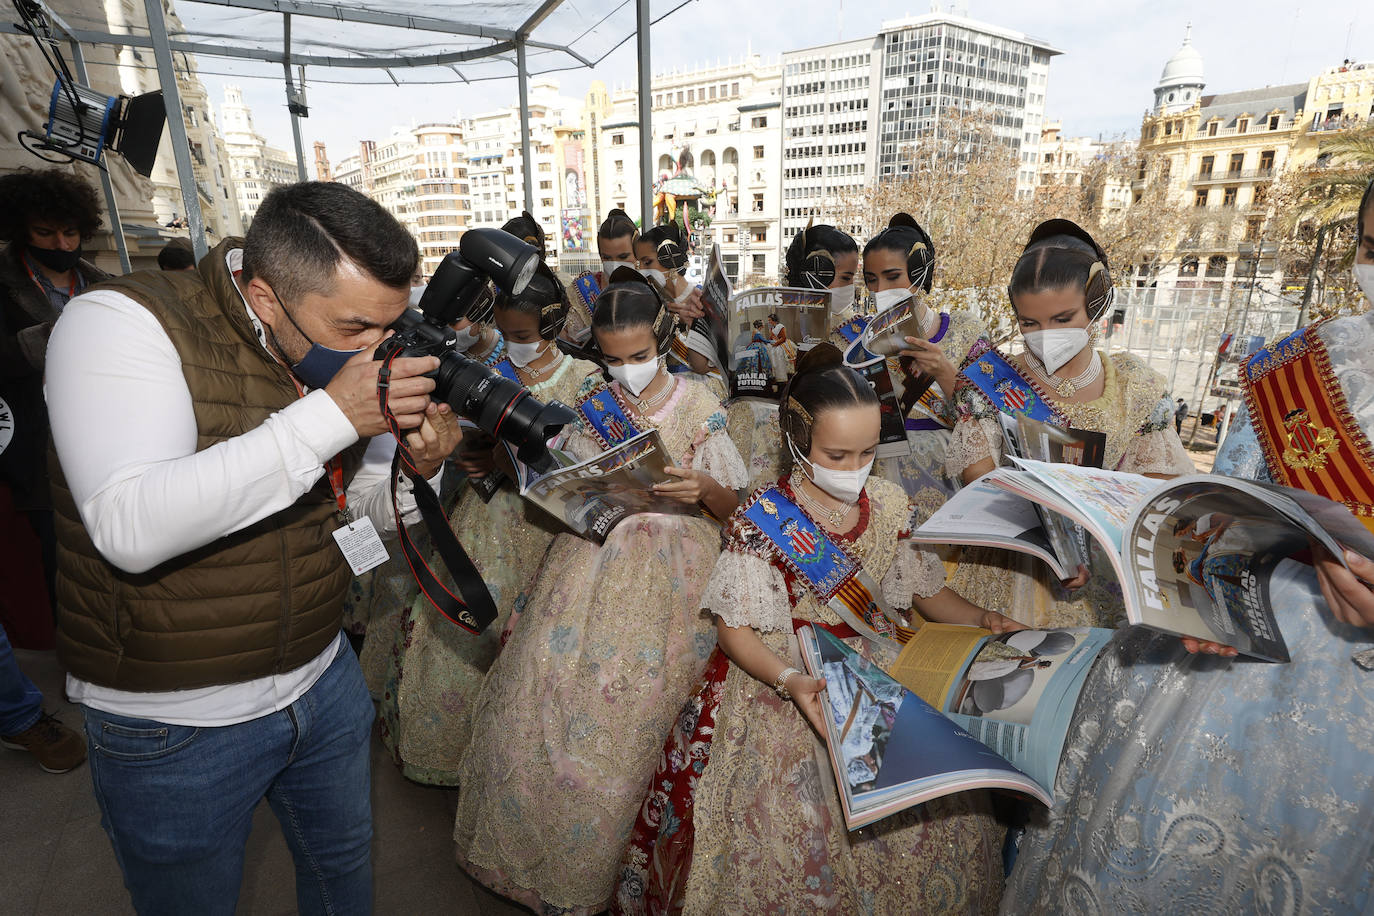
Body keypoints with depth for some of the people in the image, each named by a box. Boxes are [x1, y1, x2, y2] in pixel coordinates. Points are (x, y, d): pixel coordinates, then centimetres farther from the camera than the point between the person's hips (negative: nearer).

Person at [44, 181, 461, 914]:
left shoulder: (343, 347, -3)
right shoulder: (121, 323, -20)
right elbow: (131, 529, -34)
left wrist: (419, 469, -18)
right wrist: (330, 416, -37)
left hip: (322, 681, 5)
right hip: (171, 722, -4)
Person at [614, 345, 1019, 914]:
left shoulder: (889, 505, 2)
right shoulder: (764, 519, -13)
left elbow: (925, 589, 11)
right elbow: (735, 628, -12)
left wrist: (983, 621, -6)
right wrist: (791, 681, -28)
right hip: (783, 677, -4)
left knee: (950, 813, -7)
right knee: (794, 820, -18)